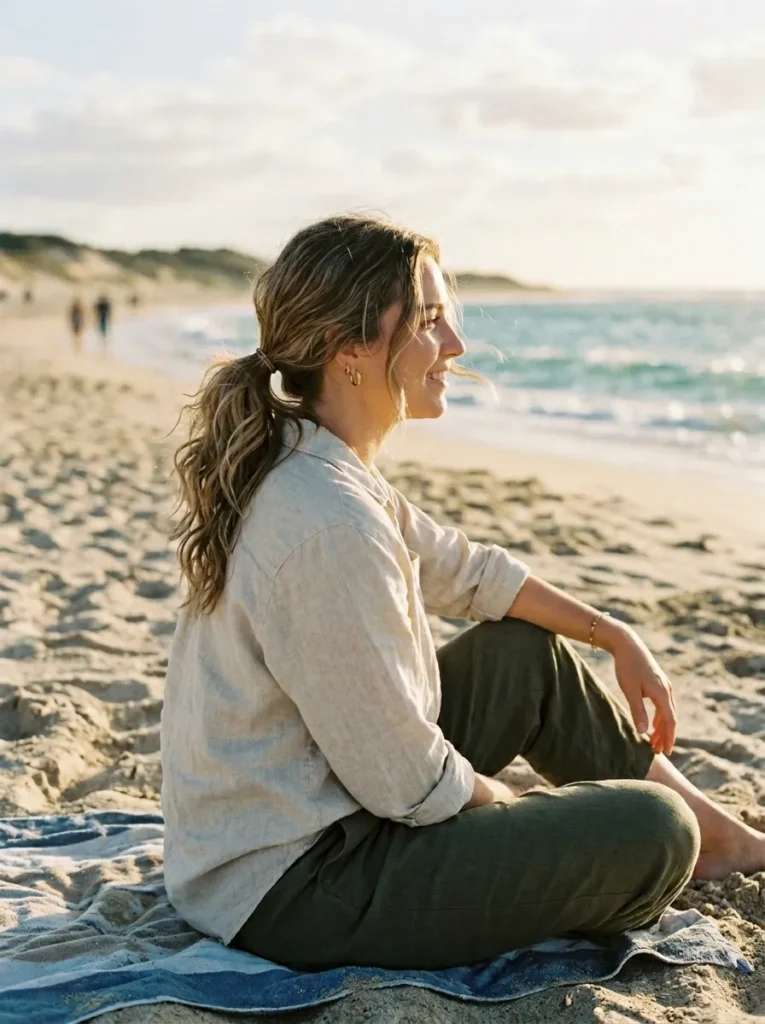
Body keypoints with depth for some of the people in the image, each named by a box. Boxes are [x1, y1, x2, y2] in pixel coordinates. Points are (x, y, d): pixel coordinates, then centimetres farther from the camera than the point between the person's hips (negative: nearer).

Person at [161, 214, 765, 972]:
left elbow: (462, 569, 16)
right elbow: (409, 783, -23)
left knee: (526, 652, 18)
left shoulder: (302, 467, 2)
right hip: (289, 891, -10)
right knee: (651, 833, -14)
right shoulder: (327, 524, -29)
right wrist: (512, 807, -2)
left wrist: (615, 637, 15)